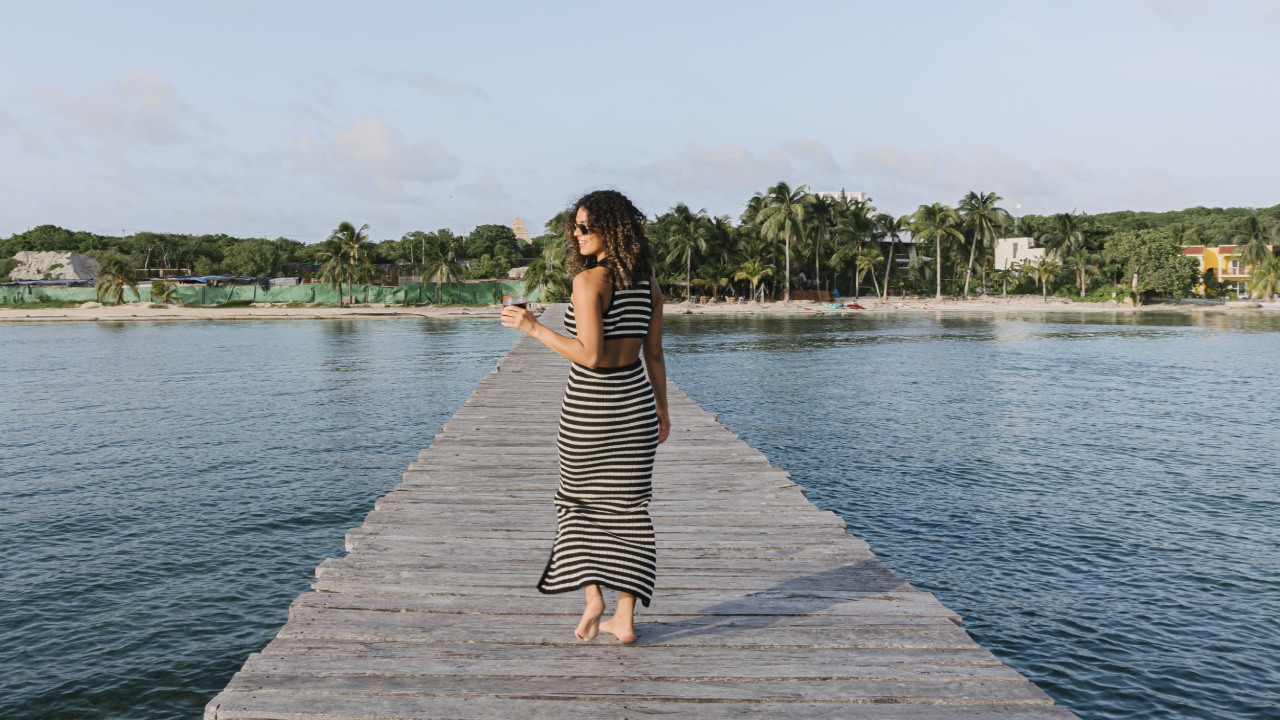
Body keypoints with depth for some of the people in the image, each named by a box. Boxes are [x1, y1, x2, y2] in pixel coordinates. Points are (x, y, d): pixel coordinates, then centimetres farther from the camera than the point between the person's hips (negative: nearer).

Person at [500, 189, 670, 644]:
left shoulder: (588, 281, -15)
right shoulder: (648, 285, 4)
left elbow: (590, 355, -21)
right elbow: (654, 355, 8)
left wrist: (533, 327, -15)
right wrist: (662, 409, 18)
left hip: (589, 408, -5)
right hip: (635, 403, 5)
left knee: (579, 501, 16)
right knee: (628, 508, 9)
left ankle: (592, 595, 5)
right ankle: (624, 619, 13)